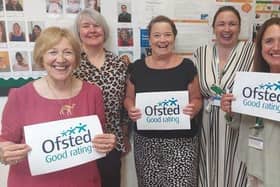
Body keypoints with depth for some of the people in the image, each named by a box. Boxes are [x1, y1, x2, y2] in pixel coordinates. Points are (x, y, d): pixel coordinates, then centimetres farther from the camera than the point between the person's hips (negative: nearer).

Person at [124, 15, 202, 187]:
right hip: (146, 141, 2)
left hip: (181, 140, -1)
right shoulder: (138, 67, 2)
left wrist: (194, 109, -17)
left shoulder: (187, 66, -2)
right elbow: (129, 98, 11)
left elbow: (196, 98, 4)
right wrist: (131, 109, -10)